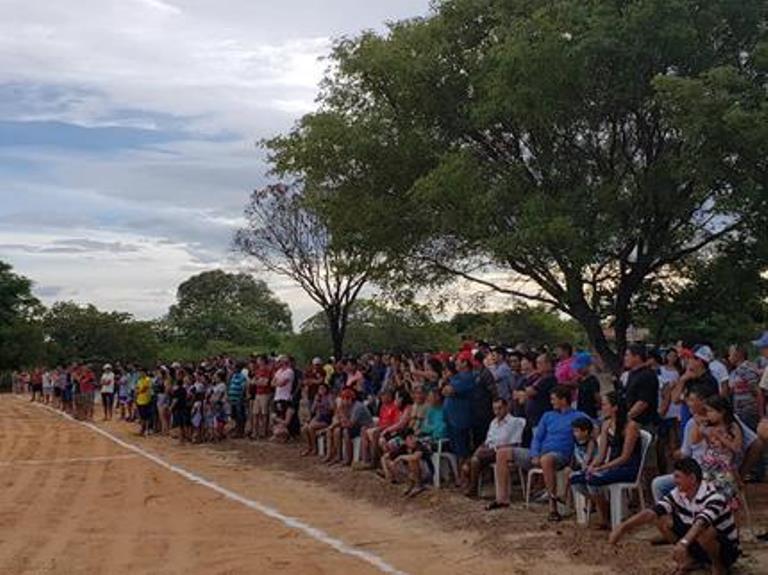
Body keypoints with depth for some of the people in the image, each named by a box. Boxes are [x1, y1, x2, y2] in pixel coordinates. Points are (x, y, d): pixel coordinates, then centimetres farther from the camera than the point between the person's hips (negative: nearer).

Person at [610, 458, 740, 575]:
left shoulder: (713, 498, -30)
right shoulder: (678, 494, -10)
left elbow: (701, 522, -49)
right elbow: (651, 512, -18)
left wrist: (683, 543, -66)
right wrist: (623, 528, -29)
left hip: (726, 548, -6)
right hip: (697, 543, 6)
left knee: (703, 530, -39)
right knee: (662, 519, -9)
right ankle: (690, 559, 7)